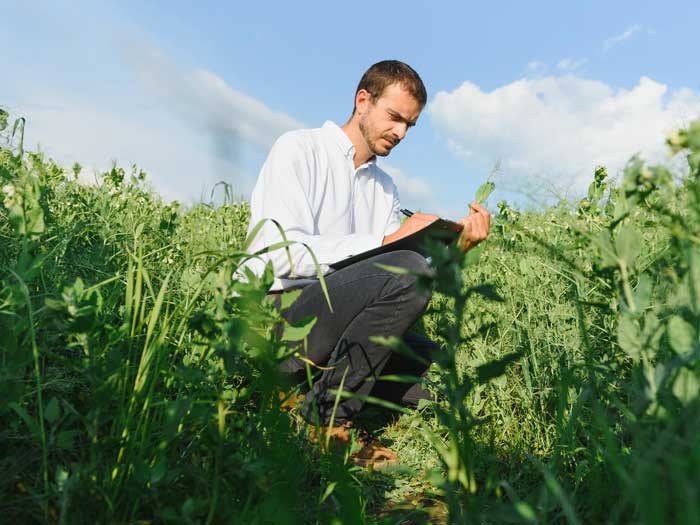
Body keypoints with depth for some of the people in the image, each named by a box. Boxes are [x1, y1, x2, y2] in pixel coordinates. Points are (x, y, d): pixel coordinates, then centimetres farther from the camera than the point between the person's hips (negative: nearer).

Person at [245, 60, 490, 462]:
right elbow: (285, 255, -18)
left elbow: (396, 285, 7)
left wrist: (454, 248, -8)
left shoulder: (386, 188, 16)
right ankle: (326, 415, -15)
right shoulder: (298, 150, -3)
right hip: (271, 320, -7)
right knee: (408, 272, -27)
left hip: (333, 324, 7)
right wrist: (388, 240, -19)